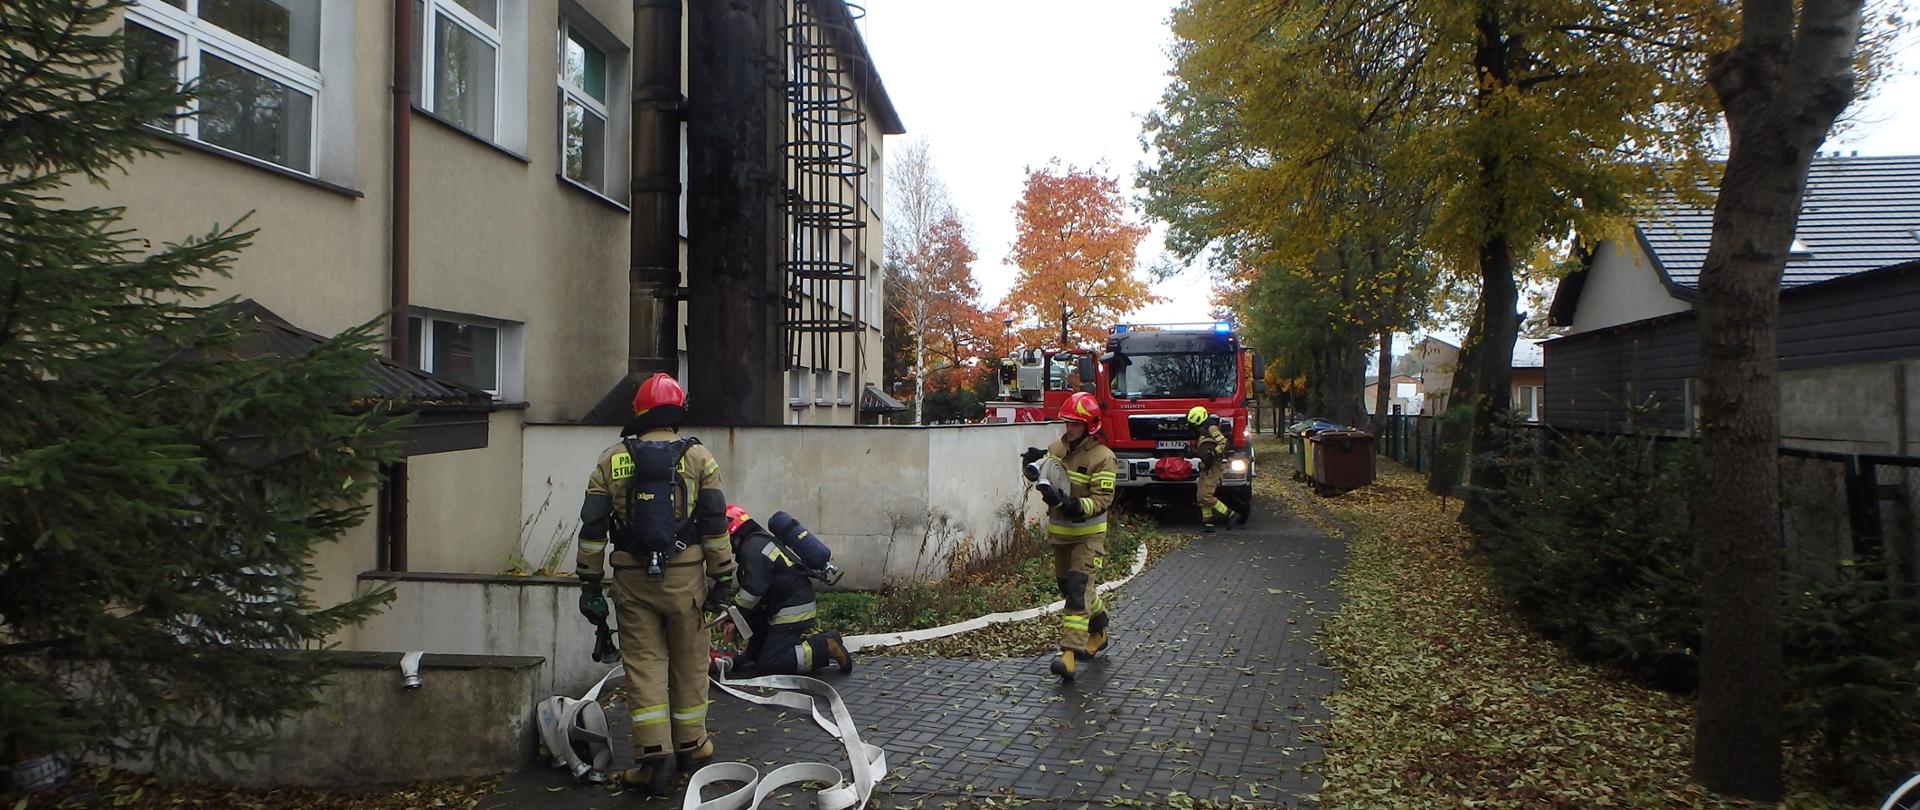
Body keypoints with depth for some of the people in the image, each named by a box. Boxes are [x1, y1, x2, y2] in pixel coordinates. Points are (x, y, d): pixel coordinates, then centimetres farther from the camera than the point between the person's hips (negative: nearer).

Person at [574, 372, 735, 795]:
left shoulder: (611, 460, 3)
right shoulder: (698, 457, -1)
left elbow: (592, 526, 3)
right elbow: (715, 524, -3)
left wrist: (590, 584, 9)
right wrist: (723, 578, 3)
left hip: (632, 578, 1)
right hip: (684, 577, -1)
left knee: (644, 665, 5)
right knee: (689, 662, 12)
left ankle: (654, 754, 0)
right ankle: (689, 744, 24)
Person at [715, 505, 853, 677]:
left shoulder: (753, 547, -16)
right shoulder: (762, 539, 18)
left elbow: (752, 591, -23)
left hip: (793, 610, -11)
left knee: (769, 665, -12)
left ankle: (827, 647, -12)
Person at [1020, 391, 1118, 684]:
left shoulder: (1102, 457, -15)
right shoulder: (1057, 447, 4)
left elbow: (1102, 498, -19)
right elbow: (1040, 477, 11)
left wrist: (1077, 505, -36)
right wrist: (1033, 464, -11)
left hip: (1088, 534, -7)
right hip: (1060, 531, 7)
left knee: (1077, 589, -16)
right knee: (1067, 585, 18)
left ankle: (1070, 654, -21)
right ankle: (1099, 631, 40)